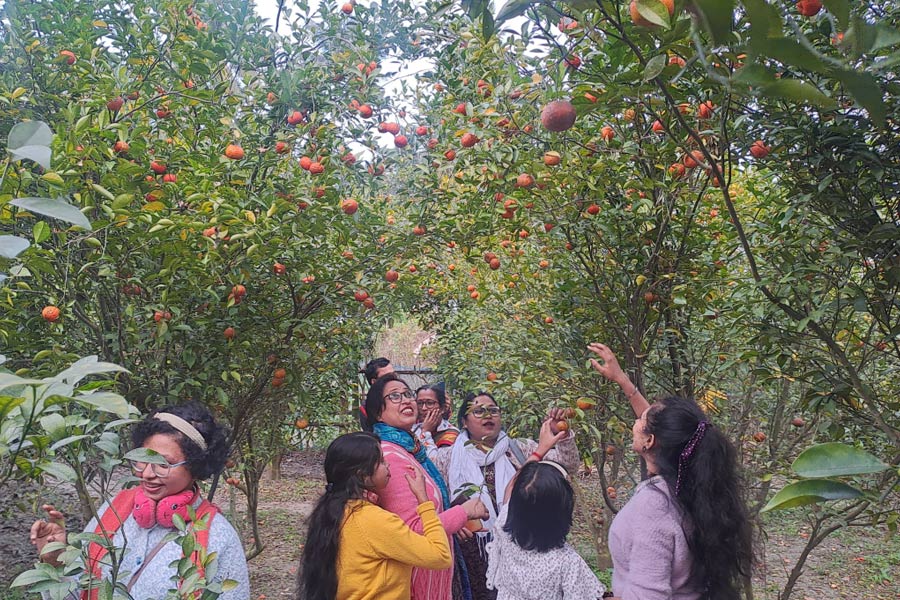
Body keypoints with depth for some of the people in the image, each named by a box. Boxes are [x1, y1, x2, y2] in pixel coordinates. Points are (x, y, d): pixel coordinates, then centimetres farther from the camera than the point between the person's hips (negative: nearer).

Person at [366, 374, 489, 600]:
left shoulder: (408, 448, 6)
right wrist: (464, 511, -17)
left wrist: (456, 522, 6)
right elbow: (413, 530, -26)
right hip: (413, 571, -9)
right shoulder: (390, 457, -24)